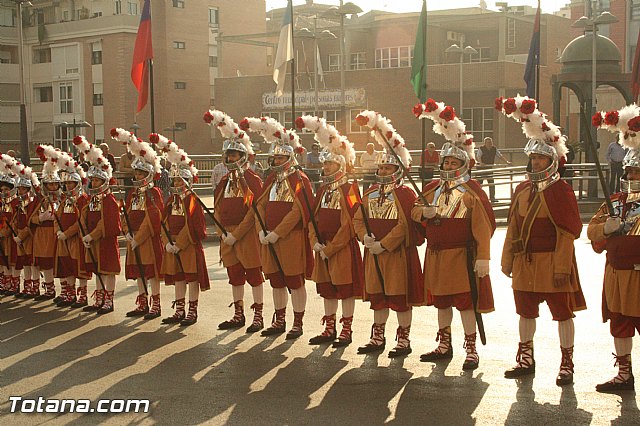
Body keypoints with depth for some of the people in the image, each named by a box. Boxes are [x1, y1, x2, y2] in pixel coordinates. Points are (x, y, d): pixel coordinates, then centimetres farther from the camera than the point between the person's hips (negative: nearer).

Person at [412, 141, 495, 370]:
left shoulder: (472, 191, -7)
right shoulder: (432, 189, 12)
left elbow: (484, 226, -13)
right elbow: (414, 213, 16)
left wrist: (483, 257, -20)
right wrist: (425, 212, -8)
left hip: (462, 256, -6)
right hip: (436, 255, 6)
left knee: (465, 302, -5)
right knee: (441, 301, 13)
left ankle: (471, 350, 4)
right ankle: (444, 346, 26)